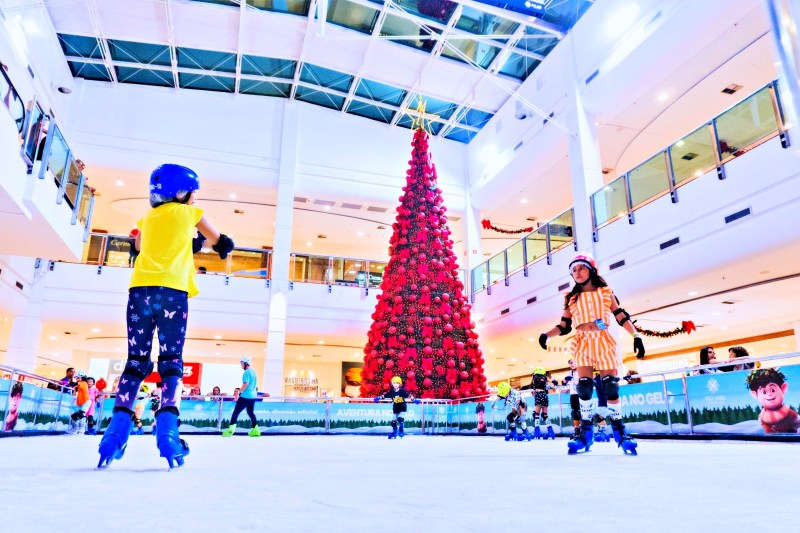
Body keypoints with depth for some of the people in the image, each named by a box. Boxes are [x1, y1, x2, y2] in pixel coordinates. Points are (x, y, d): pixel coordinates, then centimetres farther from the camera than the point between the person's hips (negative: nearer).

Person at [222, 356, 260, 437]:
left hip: (245, 396, -9)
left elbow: (246, 384, -22)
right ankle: (256, 430, 15)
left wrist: (238, 393, -18)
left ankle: (231, 428, -15)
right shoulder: (253, 371, 15)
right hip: (253, 396, 9)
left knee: (236, 412, -6)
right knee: (250, 412, 17)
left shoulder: (247, 372, -12)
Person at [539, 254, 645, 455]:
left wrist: (636, 336, -5)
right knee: (584, 386, -6)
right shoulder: (571, 298, 11)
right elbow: (564, 326, 9)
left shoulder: (606, 292, 8)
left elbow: (622, 317, 6)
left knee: (611, 386, -3)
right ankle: (585, 431, 4)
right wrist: (546, 334, -8)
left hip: (604, 341, -1)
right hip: (583, 344, 1)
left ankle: (619, 430, 8)